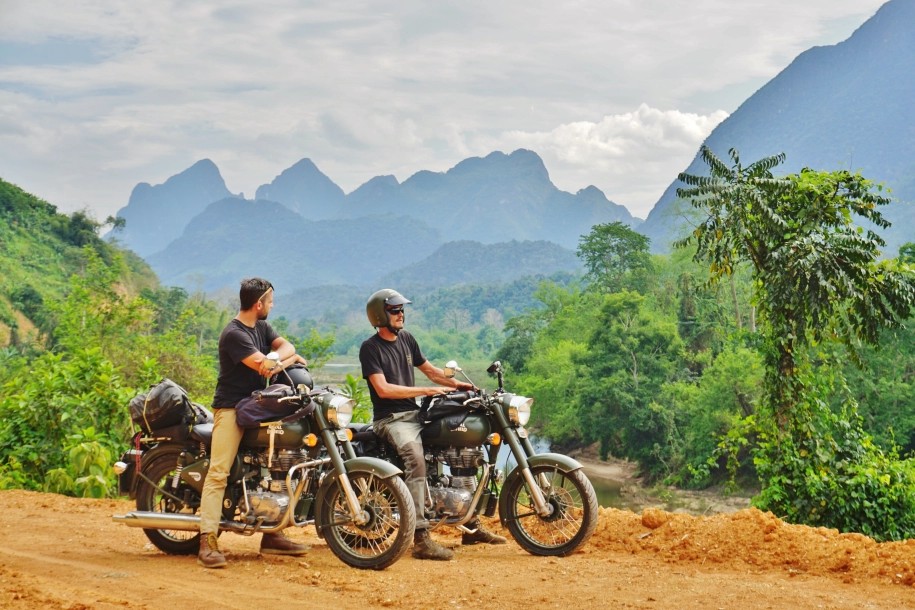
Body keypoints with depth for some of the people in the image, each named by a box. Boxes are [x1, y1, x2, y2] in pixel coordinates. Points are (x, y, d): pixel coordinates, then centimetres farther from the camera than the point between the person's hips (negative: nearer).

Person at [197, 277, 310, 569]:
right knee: (218, 473, -15)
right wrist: (289, 358, -5)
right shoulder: (234, 333, -14)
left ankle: (271, 534, 15)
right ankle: (208, 542, -21)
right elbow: (263, 364, -21)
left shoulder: (262, 327, 16)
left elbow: (285, 345, 4)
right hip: (231, 408, -9)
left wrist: (277, 358, -18)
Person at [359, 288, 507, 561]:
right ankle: (420, 539, -40)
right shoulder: (370, 348, -7)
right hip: (390, 419, -8)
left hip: (415, 413, 8)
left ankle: (471, 526, 8)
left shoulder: (406, 339, 15)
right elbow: (383, 389, -17)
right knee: (416, 456, -35)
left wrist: (454, 383, 1)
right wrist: (426, 391, -19)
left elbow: (429, 369, 21)